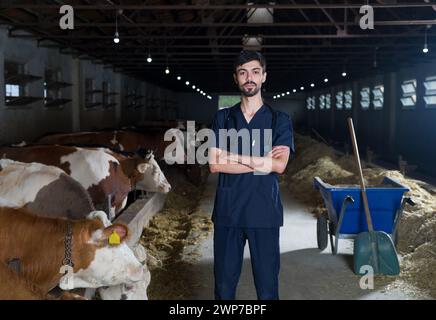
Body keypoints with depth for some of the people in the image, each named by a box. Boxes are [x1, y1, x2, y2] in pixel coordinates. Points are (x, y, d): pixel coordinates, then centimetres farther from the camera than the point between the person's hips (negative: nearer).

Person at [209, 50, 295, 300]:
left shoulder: (279, 120, 4)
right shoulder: (223, 118, 8)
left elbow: (279, 165, -10)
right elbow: (214, 164, -4)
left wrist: (233, 156, -9)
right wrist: (260, 162, -9)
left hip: (265, 212, -1)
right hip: (227, 210, 2)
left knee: (267, 285, 4)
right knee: (224, 284, 8)